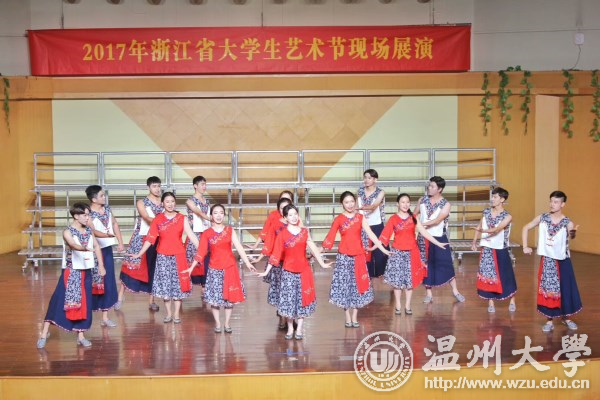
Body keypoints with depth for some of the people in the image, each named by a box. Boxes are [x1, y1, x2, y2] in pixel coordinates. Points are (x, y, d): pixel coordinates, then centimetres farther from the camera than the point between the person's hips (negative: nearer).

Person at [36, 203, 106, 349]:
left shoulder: (88, 230, 6)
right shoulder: (68, 232, -11)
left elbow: (96, 246, 14)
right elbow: (74, 245, -31)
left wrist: (101, 265, 8)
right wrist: (85, 248, -52)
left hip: (86, 271, 5)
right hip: (71, 272, -5)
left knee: (85, 303, 6)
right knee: (59, 300, -7)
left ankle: (81, 335, 16)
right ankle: (45, 332, 4)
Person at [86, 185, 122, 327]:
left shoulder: (107, 208, 6)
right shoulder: (89, 213, -16)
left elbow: (115, 224, 12)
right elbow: (93, 232, -28)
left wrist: (120, 242, 6)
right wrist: (109, 235, -18)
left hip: (107, 249, 7)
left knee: (108, 282, 8)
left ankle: (105, 317, 17)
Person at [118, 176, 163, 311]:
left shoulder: (163, 203, 6)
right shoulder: (141, 203, -4)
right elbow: (148, 218, -19)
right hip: (141, 239, -3)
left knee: (153, 269, 6)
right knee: (131, 266, -3)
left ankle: (151, 301, 14)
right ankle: (120, 297, 7)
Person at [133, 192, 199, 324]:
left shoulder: (182, 219, -1)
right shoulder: (157, 219, 0)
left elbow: (191, 236, -6)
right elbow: (150, 238, 0)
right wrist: (139, 254, -4)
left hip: (178, 255, 0)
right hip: (162, 256, 0)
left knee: (178, 283, 4)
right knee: (164, 284, 4)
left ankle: (176, 313, 16)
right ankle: (168, 313, 18)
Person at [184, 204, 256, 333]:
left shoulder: (230, 230, 1)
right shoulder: (206, 233, -2)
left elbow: (239, 248, -5)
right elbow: (201, 252, -1)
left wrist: (247, 263, -12)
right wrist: (192, 267, -7)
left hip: (229, 267, 1)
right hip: (214, 269, -1)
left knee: (230, 296, 5)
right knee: (215, 296, 2)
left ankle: (227, 323, 20)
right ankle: (217, 323, 19)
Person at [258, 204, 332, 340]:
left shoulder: (304, 232, 2)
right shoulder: (282, 234, -4)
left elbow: (313, 249, 8)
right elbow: (275, 254, -4)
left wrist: (322, 263, 10)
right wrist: (267, 271, -7)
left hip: (303, 271, 2)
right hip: (288, 272, -2)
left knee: (302, 298, 6)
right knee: (289, 299, 4)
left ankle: (299, 329, 16)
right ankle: (290, 329, 19)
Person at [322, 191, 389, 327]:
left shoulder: (361, 218, 2)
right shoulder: (338, 219, -2)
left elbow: (370, 234, -3)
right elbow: (330, 237, -3)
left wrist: (383, 249, -10)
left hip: (358, 256, 2)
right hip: (343, 256, -2)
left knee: (357, 285, 6)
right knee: (344, 285, 0)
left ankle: (355, 317, 18)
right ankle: (348, 318, 12)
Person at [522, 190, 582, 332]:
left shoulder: (567, 222, -10)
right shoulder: (542, 218, -4)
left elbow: (571, 237, -28)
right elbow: (525, 228, 5)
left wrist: (573, 232, -51)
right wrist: (525, 246, -2)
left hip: (563, 260, -1)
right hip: (547, 259, 1)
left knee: (566, 289, 8)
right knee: (548, 290, 5)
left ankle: (567, 318, 28)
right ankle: (549, 321, 15)